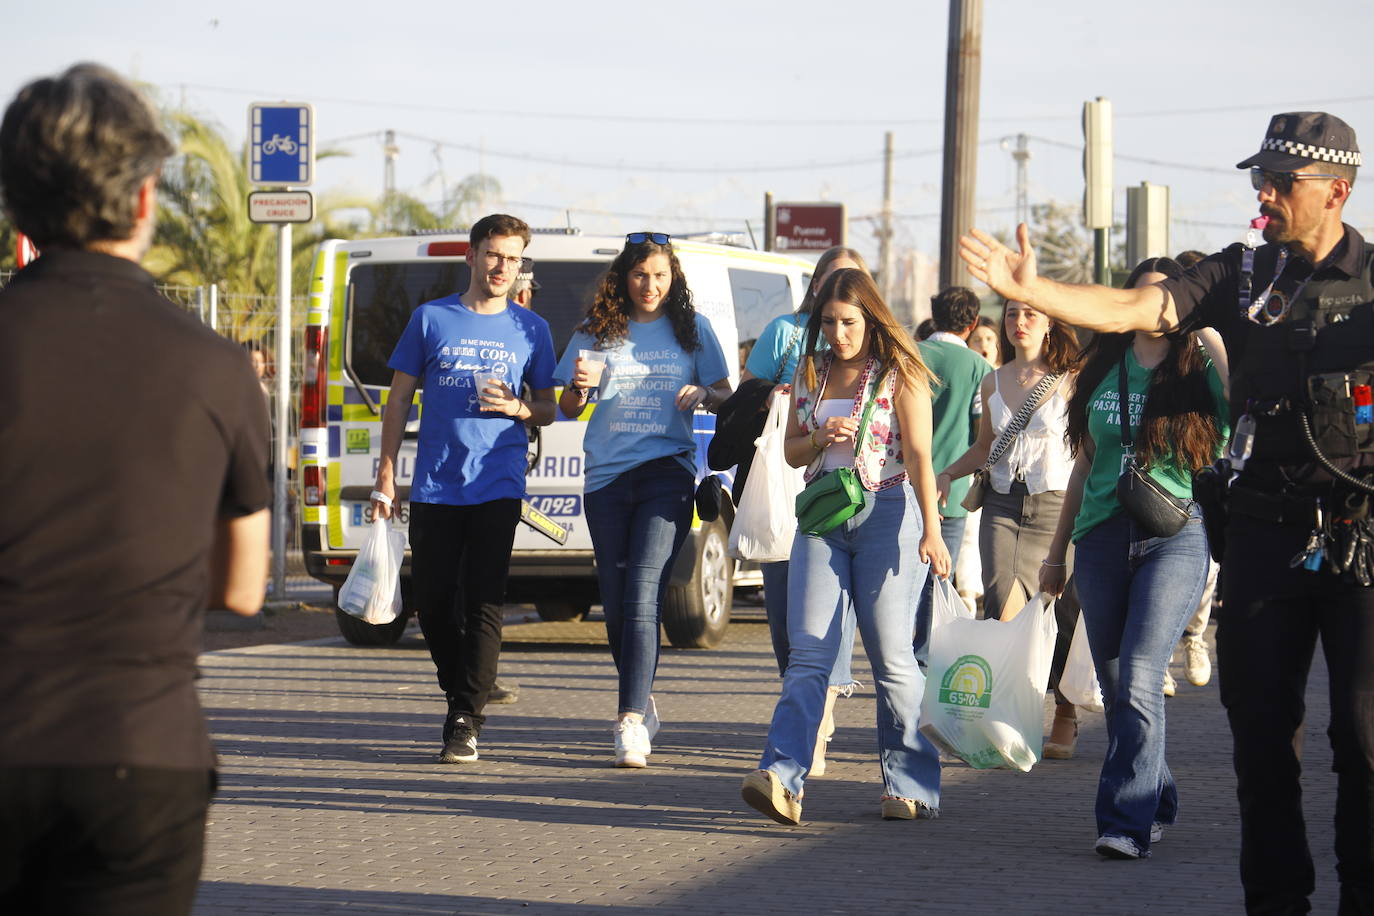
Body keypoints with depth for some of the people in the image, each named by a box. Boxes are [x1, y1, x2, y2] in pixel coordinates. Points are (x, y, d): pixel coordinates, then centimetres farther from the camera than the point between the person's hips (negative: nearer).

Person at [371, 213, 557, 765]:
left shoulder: (531, 330, 9)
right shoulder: (430, 319, 7)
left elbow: (547, 410, 15)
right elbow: (399, 401, 10)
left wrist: (517, 408, -9)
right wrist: (385, 478, 3)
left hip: (498, 487, -1)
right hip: (434, 486, 1)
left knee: (483, 604, -8)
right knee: (433, 600, 4)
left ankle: (465, 722, -8)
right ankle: (463, 695, 24)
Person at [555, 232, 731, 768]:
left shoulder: (692, 330, 7)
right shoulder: (596, 332, 8)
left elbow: (726, 397, 12)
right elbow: (567, 410, 12)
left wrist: (702, 395, -10)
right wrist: (579, 387, -10)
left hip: (667, 474, -3)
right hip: (606, 477, 3)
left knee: (642, 598, -16)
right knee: (616, 603, 7)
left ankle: (631, 721, -22)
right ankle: (643, 702, 27)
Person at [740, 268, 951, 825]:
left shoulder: (900, 375, -2)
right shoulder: (811, 374, 13)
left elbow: (919, 455, -9)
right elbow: (791, 453, 18)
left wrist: (931, 530, -19)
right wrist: (821, 439, -6)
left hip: (886, 513, -4)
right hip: (822, 517, 4)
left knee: (890, 655, -2)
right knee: (808, 654, -7)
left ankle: (910, 784, 8)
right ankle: (780, 779, -20)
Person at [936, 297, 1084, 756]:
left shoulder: (1070, 382, -1)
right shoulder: (993, 382, 12)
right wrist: (947, 473, 9)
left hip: (1056, 506, -3)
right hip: (1003, 506, 3)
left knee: (1062, 613, 1)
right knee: (1002, 610, -15)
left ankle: (1065, 717, 19)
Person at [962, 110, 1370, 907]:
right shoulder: (1243, 275, 7)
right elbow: (1130, 309, -3)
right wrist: (1027, 288, -15)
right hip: (1263, 532, 3)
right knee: (1260, 722, 6)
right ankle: (1275, 894, 15)